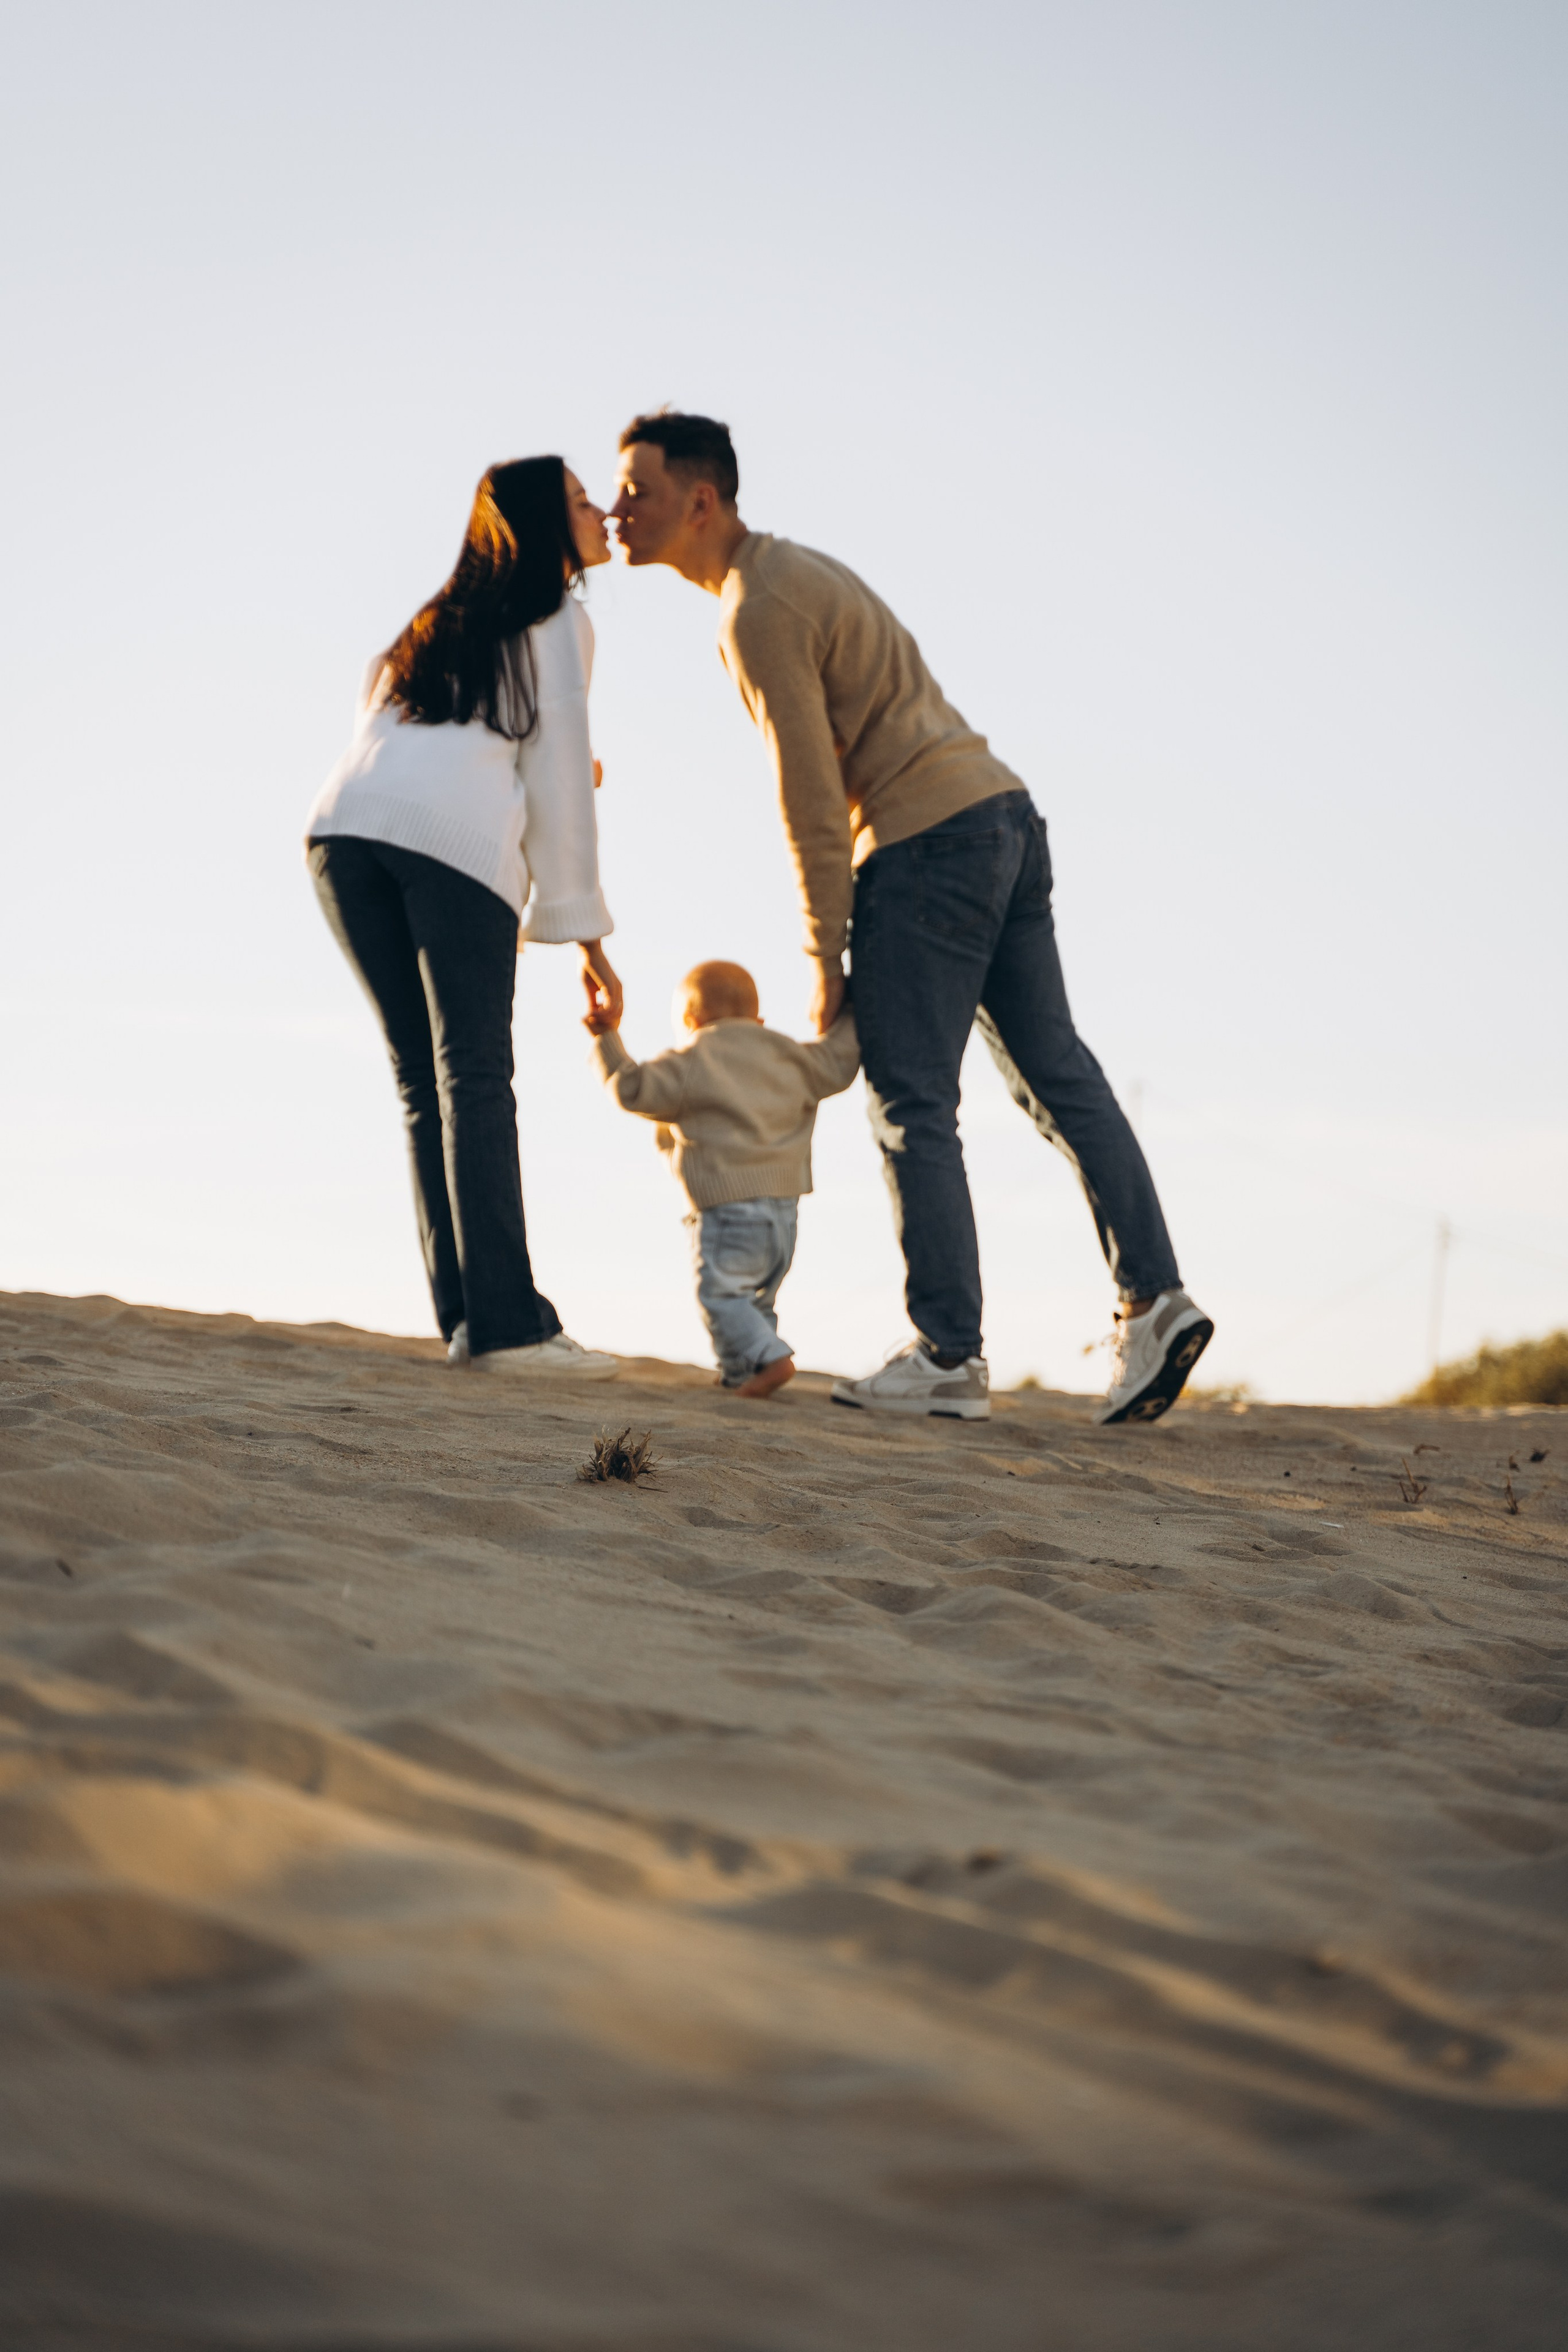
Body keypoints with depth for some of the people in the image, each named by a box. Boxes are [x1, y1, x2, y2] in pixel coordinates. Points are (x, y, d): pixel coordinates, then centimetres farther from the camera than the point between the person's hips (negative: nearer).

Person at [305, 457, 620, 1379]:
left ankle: (469, 1315, 1)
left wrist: (541, 776, 38)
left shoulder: (440, 621, 33)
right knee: (475, 1080, -10)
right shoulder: (555, 621, 13)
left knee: (425, 1080, 7)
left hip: (347, 823, 6)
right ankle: (503, 1321, -16)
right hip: (457, 835, -6)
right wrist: (586, 934, 6)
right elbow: (558, 779, 5)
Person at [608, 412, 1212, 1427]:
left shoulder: (759, 611, -12)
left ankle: (950, 1354, -8)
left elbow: (812, 802, -14)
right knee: (1056, 1069, 8)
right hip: (1003, 811, 10)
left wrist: (826, 960, -8)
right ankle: (1155, 1296, 4)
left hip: (927, 840, -10)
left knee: (912, 1105, -6)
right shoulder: (793, 571, 20)